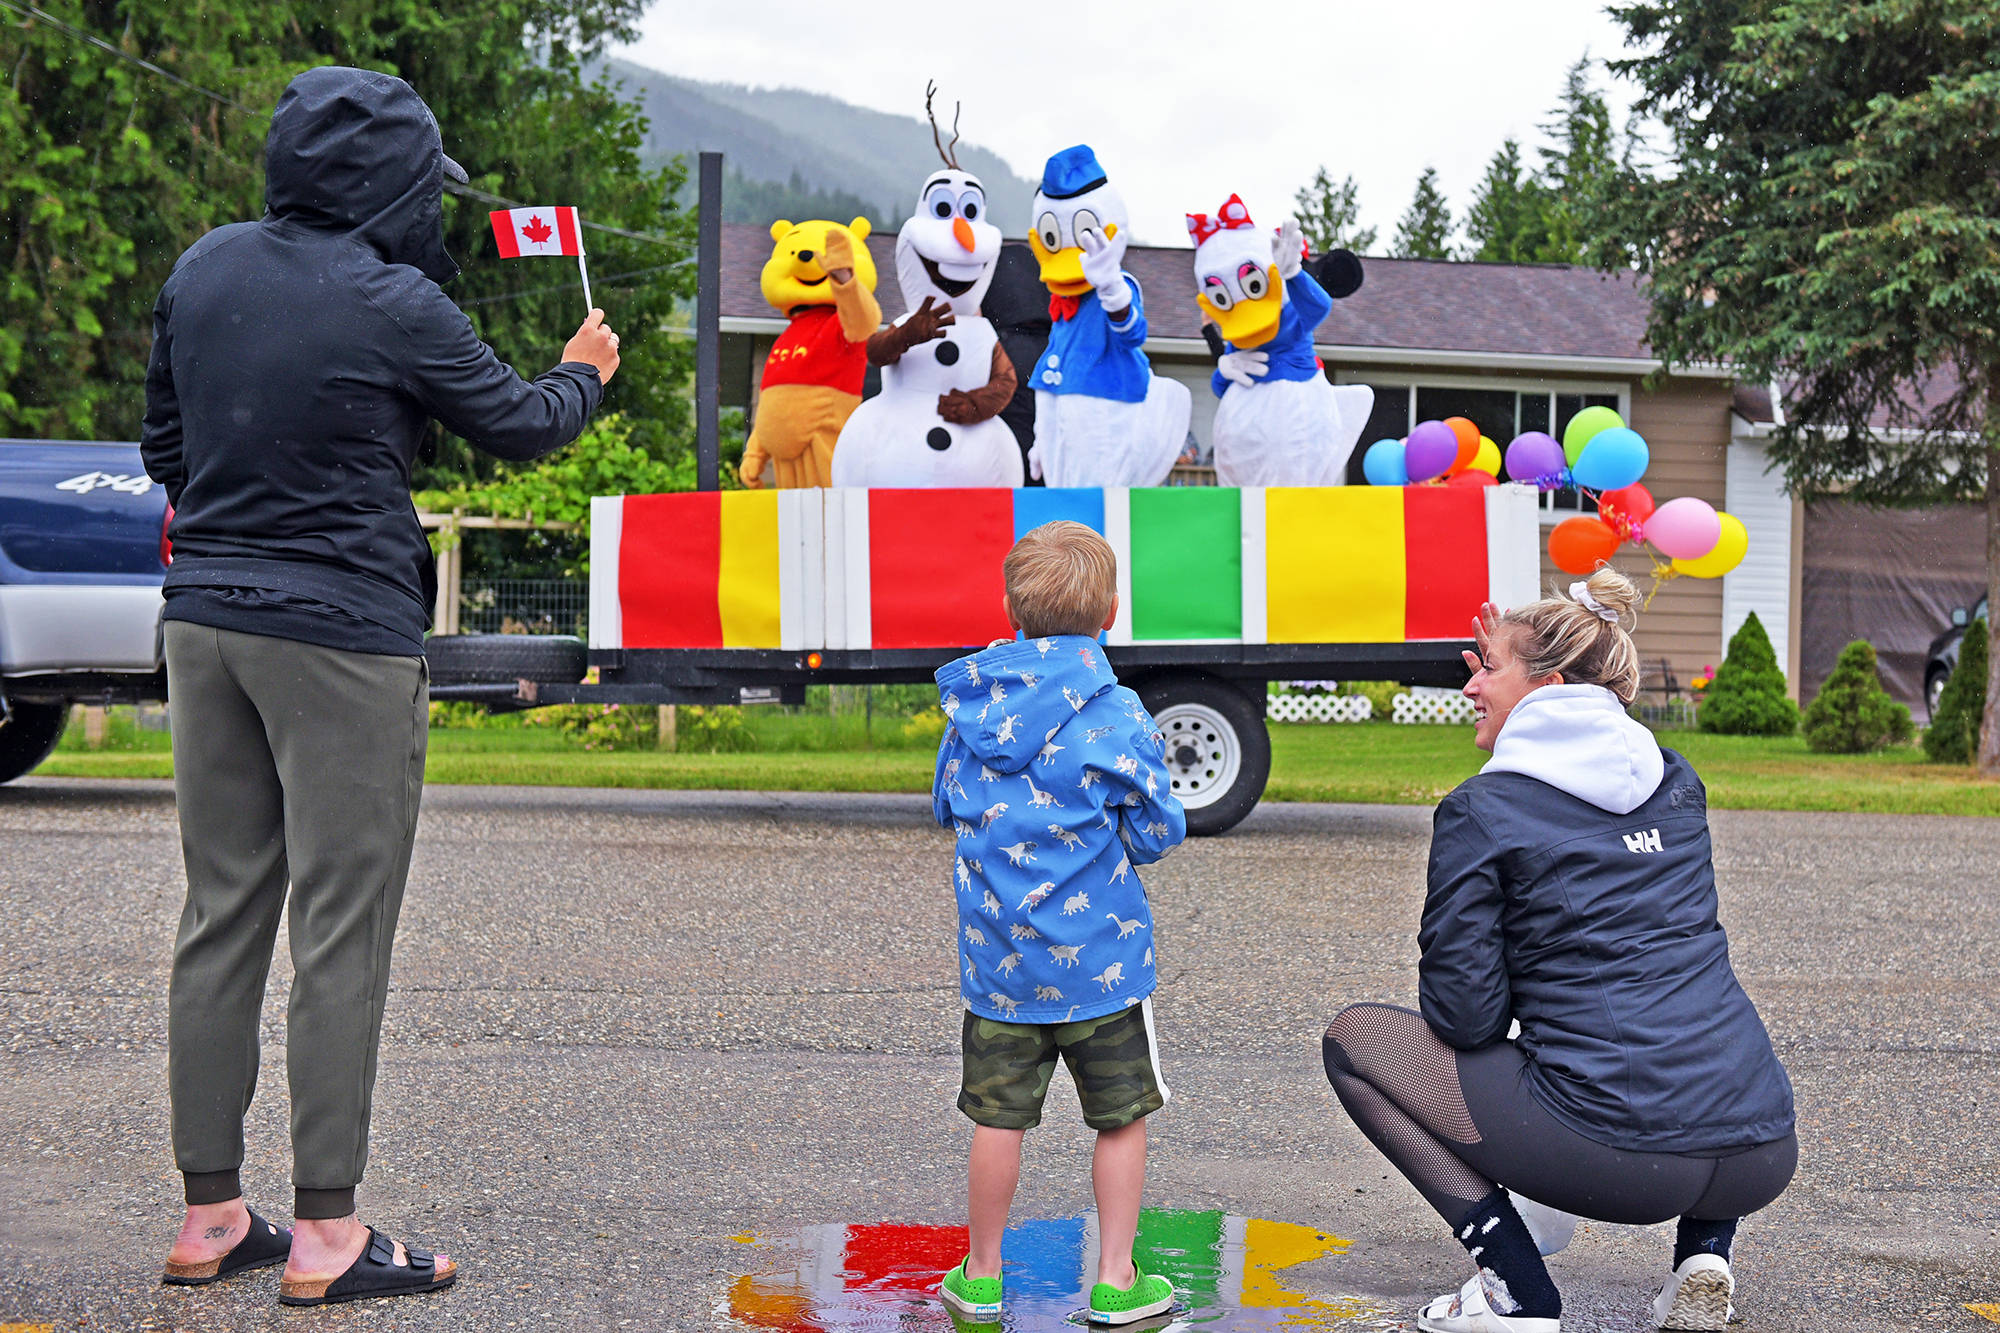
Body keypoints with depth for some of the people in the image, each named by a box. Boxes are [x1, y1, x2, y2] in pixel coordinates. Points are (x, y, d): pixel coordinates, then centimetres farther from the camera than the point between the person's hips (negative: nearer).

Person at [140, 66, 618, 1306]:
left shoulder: (205, 268, 6)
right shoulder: (395, 307, -14)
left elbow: (165, 443, 14)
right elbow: (516, 425, 1)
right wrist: (585, 373, 21)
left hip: (207, 619, 7)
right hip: (342, 636, -7)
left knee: (222, 915, 12)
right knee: (341, 933, 0)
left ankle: (211, 1215, 19)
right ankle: (327, 1233, 5)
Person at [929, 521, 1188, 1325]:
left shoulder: (970, 704, -2)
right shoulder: (1117, 715, -14)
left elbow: (949, 806, 12)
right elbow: (1157, 834, -7)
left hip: (995, 956, 3)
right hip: (1098, 956, -3)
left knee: (998, 1117, 13)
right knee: (1122, 1117, 12)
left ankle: (981, 1276, 25)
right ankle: (1115, 1282, 17)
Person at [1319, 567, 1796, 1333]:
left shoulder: (1481, 811, -3)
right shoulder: (1676, 783, 14)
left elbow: (1463, 1014, -8)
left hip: (1618, 1156, -6)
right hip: (1763, 1160, 6)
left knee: (1354, 1038, 12)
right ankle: (1704, 1253, 17)